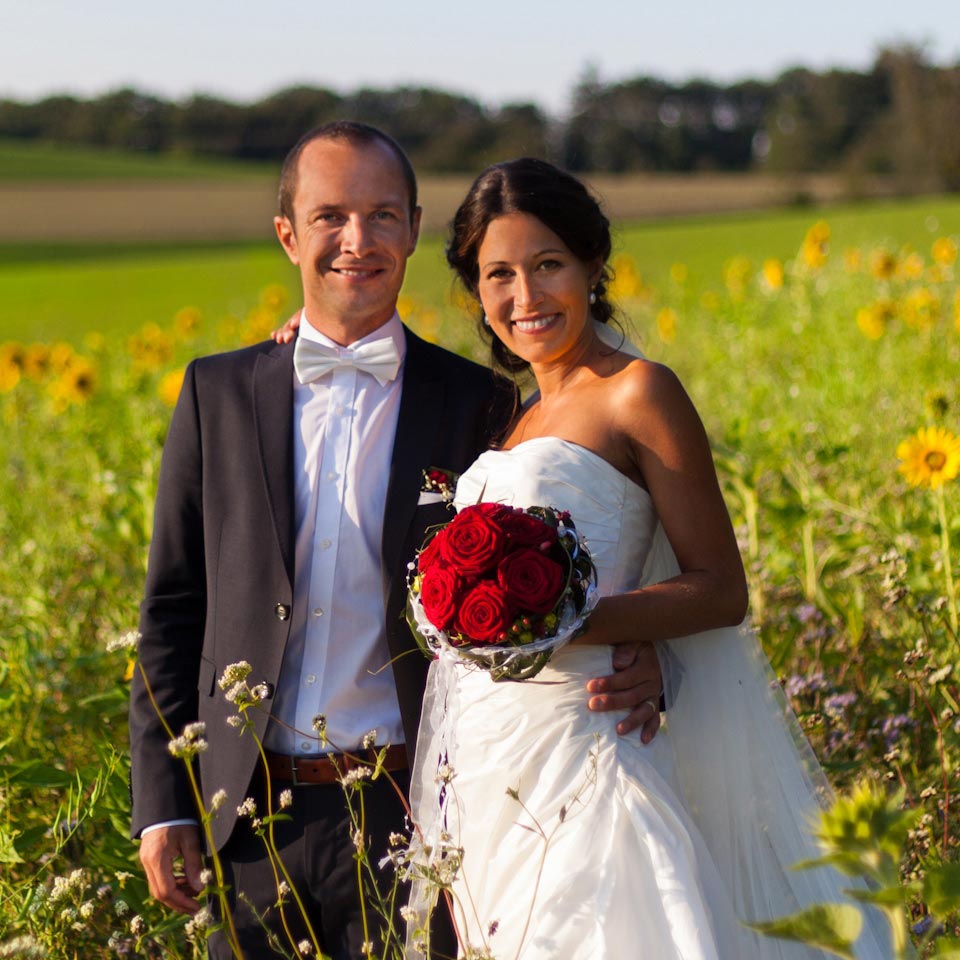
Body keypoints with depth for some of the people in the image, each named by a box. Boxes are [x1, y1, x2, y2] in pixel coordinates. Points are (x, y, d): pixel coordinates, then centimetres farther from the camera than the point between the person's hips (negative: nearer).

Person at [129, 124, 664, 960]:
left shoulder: (478, 404, 2)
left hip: (410, 814, -1)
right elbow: (174, 609, 8)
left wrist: (628, 664, -17)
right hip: (250, 820, 2)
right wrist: (163, 802, 3)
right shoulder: (218, 393, 6)